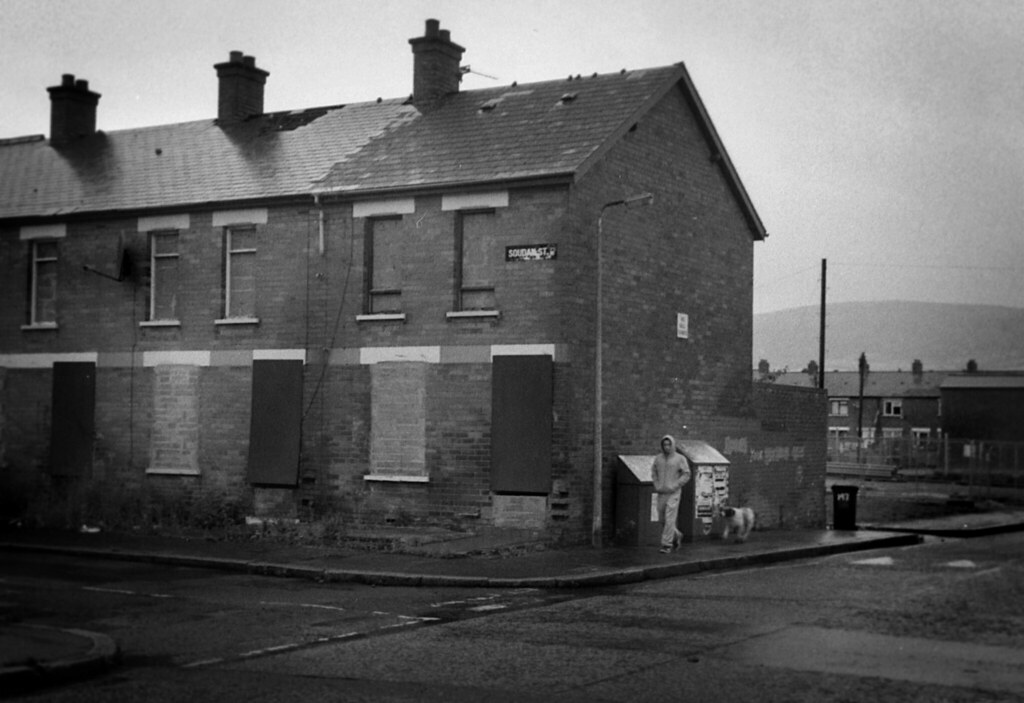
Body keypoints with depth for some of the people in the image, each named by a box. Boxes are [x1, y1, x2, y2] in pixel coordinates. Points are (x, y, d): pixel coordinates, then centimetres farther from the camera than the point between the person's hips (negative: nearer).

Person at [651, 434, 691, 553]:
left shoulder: (680, 459, -6)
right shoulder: (658, 458, 6)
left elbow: (686, 475, -6)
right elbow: (654, 472, 17)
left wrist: (674, 486, -13)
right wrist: (656, 485, 3)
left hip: (673, 493, -5)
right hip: (661, 493, 5)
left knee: (669, 519, -11)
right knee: (662, 519, 10)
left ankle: (666, 544, -6)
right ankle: (676, 535, 34)